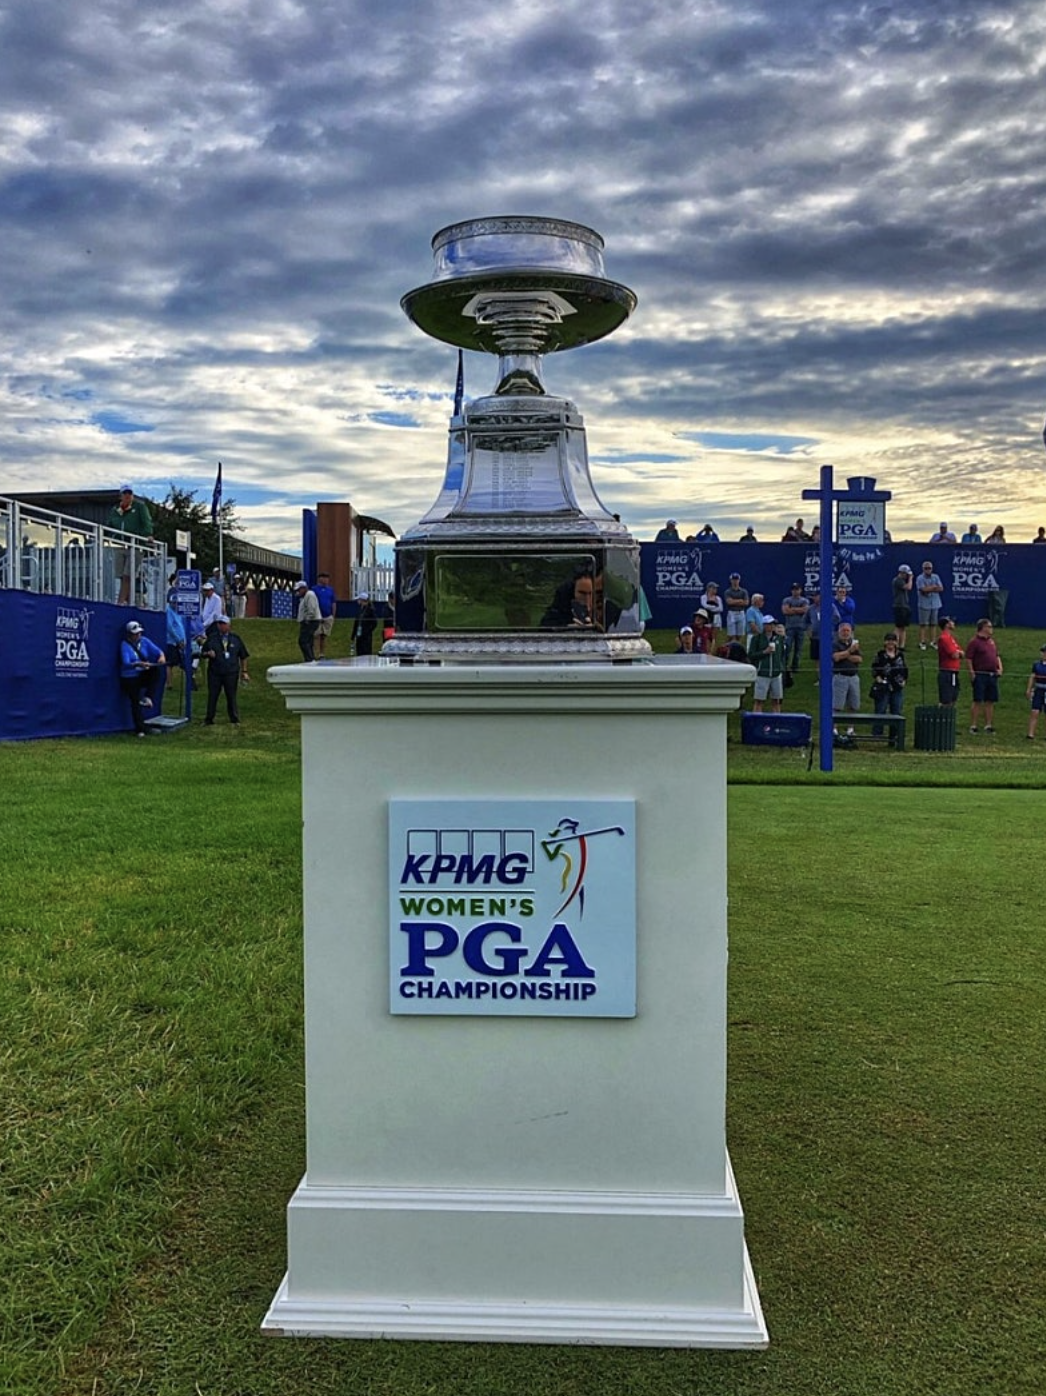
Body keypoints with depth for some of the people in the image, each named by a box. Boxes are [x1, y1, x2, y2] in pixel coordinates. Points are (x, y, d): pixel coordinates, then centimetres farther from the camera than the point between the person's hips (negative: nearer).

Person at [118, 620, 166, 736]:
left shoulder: (144, 641, 1)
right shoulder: (125, 645, -12)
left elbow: (157, 650, -5)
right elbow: (126, 663, -25)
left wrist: (161, 656, -30)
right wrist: (138, 664, -45)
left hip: (144, 675, 4)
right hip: (129, 678, -4)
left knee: (158, 670, -26)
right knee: (135, 703, -5)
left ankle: (148, 697, -23)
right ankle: (140, 730, 5)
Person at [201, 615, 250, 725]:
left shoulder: (235, 639, 5)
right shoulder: (212, 639, 6)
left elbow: (243, 656, 10)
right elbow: (203, 653, 11)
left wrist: (244, 671, 5)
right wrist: (208, 654, -13)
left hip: (231, 674, -1)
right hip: (214, 674, 1)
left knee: (231, 697, 4)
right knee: (212, 696, 4)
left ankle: (235, 720, 13)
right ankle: (209, 720, 13)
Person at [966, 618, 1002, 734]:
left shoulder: (991, 641, 17)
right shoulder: (974, 642, -6)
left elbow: (997, 656, 24)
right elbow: (968, 659, -10)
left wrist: (1000, 668, 9)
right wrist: (972, 673, -15)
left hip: (993, 675, 7)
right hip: (980, 675, -7)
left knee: (990, 702, 9)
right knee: (977, 701, -6)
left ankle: (988, 725, 16)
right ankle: (973, 726, -3)